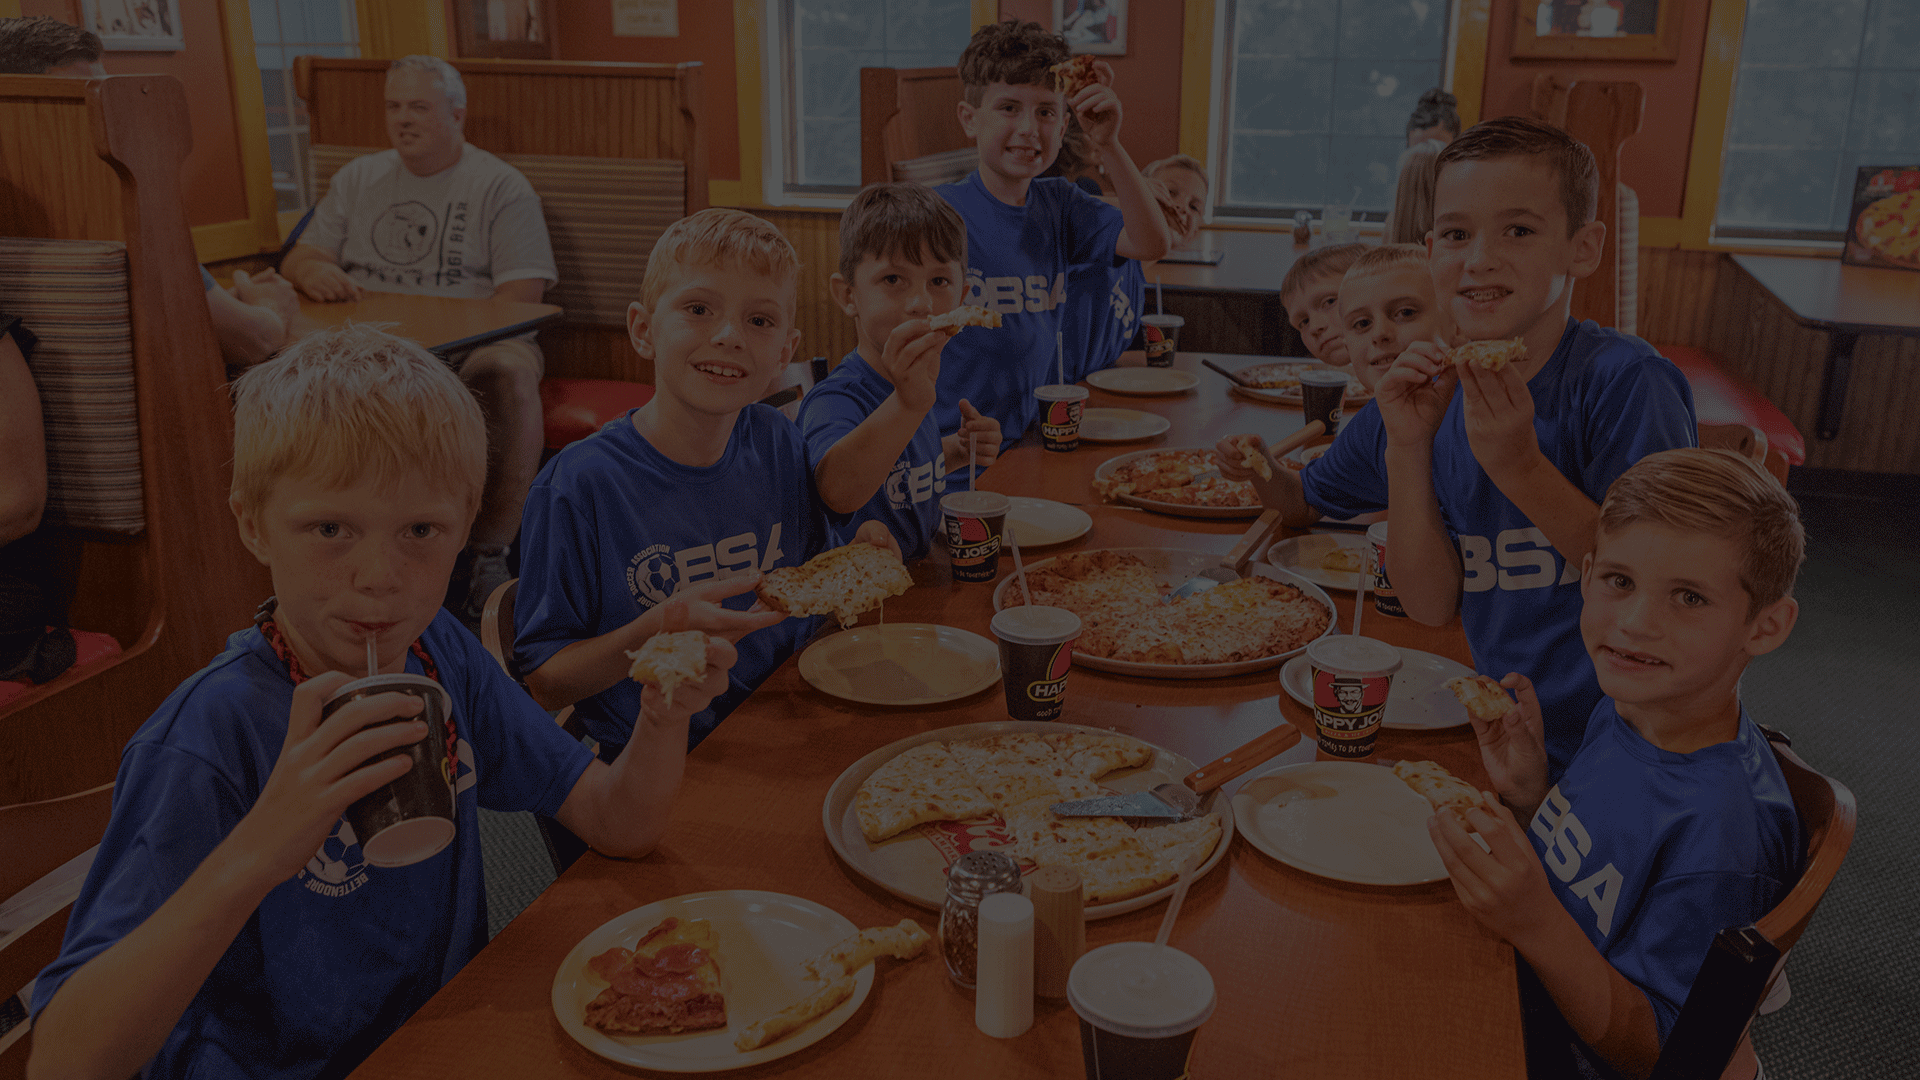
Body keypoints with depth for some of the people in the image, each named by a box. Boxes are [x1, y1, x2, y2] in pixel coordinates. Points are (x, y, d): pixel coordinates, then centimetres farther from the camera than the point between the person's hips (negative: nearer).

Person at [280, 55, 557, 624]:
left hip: (473, 340, -3)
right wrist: (313, 271, -7)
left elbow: (520, 296, -4)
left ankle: (486, 555, -31)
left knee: (508, 374, -39)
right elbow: (298, 260, 20)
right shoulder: (358, 178, 23)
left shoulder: (501, 186, 7)